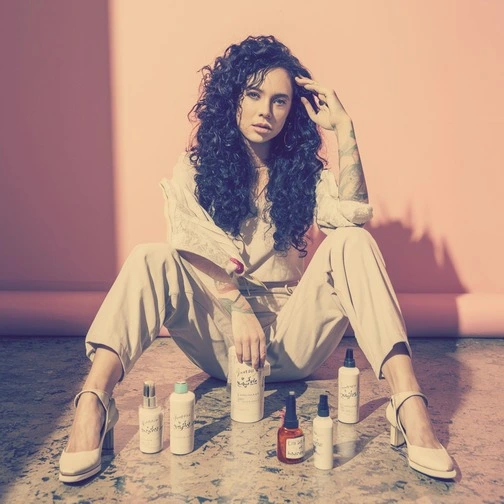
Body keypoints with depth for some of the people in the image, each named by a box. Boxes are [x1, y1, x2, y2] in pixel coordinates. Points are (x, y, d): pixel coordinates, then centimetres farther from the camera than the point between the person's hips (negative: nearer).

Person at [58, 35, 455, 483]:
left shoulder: (302, 170, 8)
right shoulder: (195, 170, 3)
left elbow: (354, 215, -12)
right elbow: (191, 250, -11)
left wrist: (343, 128, -13)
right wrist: (239, 307, -25)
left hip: (291, 339, 2)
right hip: (219, 338, -1)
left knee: (352, 244, -22)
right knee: (151, 259, -24)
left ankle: (409, 405, -35)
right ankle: (93, 405, -40)